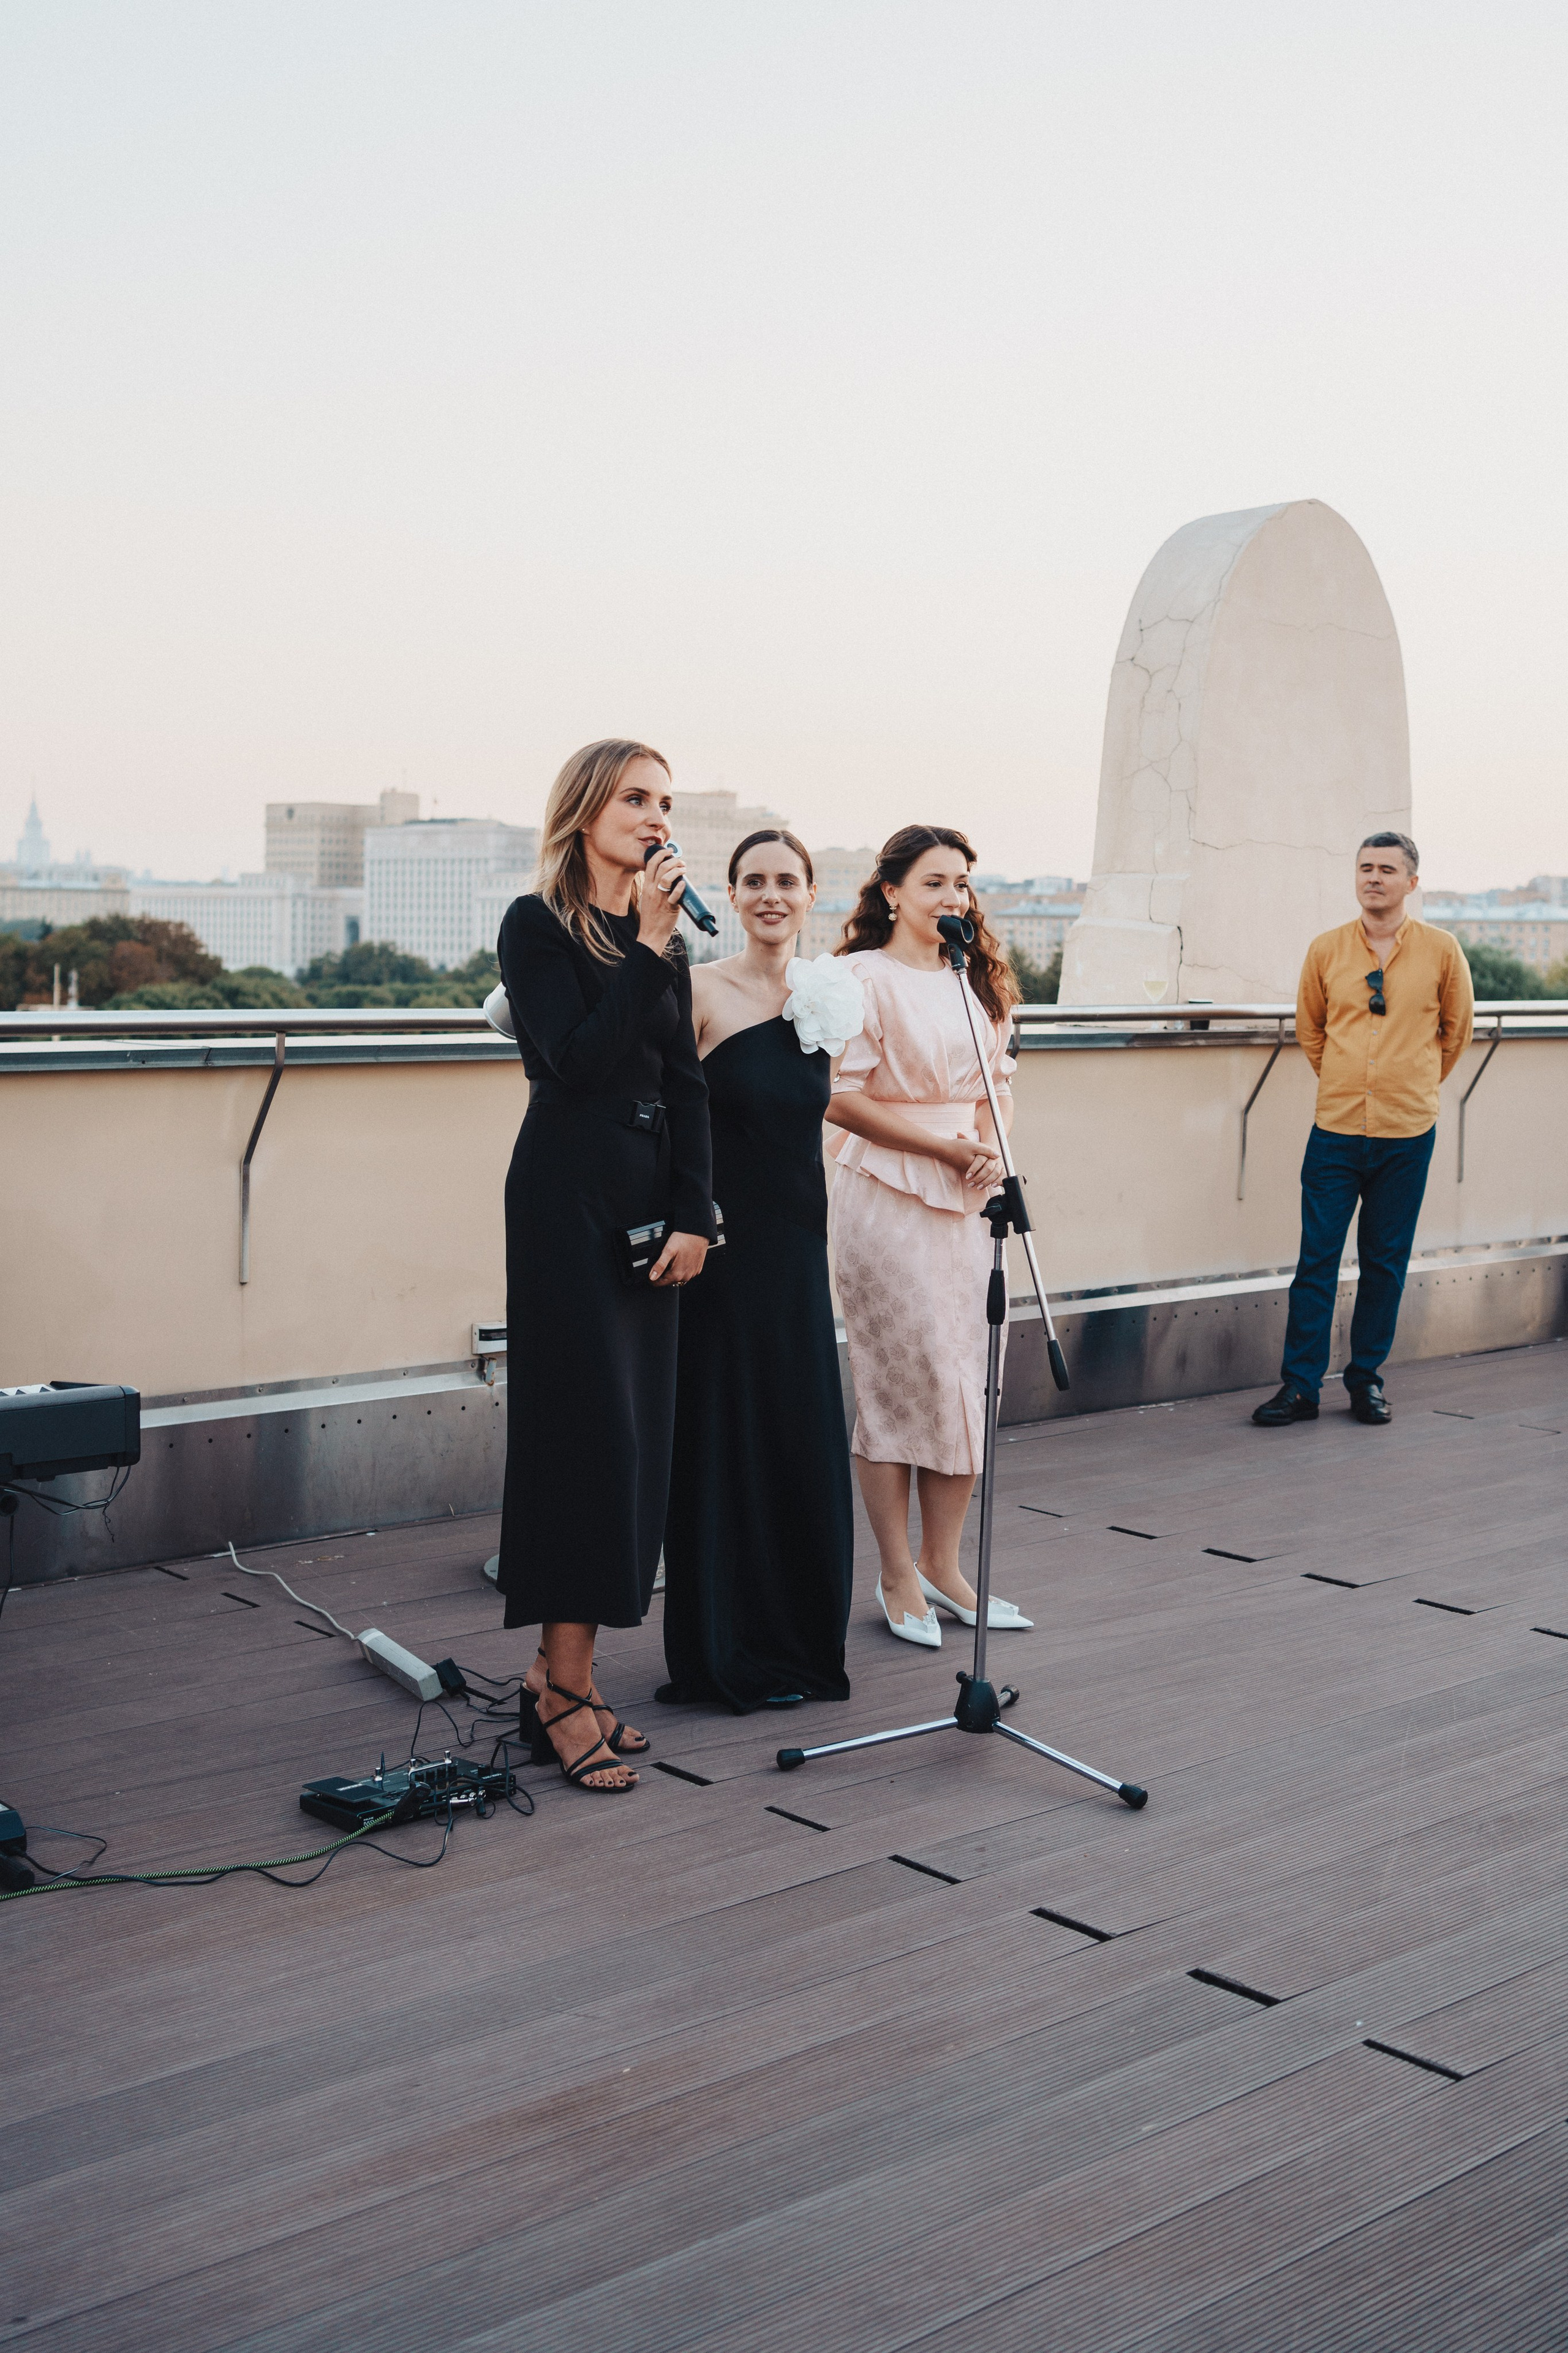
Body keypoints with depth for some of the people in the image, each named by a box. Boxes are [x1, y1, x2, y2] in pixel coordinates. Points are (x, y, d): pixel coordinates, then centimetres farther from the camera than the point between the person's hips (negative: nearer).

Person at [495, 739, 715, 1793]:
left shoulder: (666, 940, 15)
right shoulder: (538, 926, -4)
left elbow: (686, 1082, 11)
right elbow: (578, 1059, -17)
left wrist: (694, 1217, 2)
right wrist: (646, 946, -17)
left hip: (648, 1196, 7)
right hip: (567, 1198, -7)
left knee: (636, 1430, 5)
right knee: (590, 1426, -9)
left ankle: (568, 1670, 13)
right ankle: (565, 1684, -3)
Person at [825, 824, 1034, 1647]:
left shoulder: (976, 981, 14)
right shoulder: (866, 977, -8)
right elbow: (841, 1099, -14)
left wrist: (990, 1154, 0)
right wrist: (948, 1147, -13)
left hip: (964, 1199, 7)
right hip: (886, 1199, -7)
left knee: (962, 1380, 8)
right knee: (897, 1381, -2)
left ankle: (942, 1566, 20)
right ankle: (898, 1578, 11)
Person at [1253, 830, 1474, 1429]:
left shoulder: (1441, 950, -1)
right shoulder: (1326, 949, 2)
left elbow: (1458, 1026, 14)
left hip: (1407, 1133, 0)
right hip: (1336, 1129, 0)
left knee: (1385, 1262, 7)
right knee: (1317, 1258, -1)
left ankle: (1367, 1380, 19)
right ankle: (1300, 1385, 5)